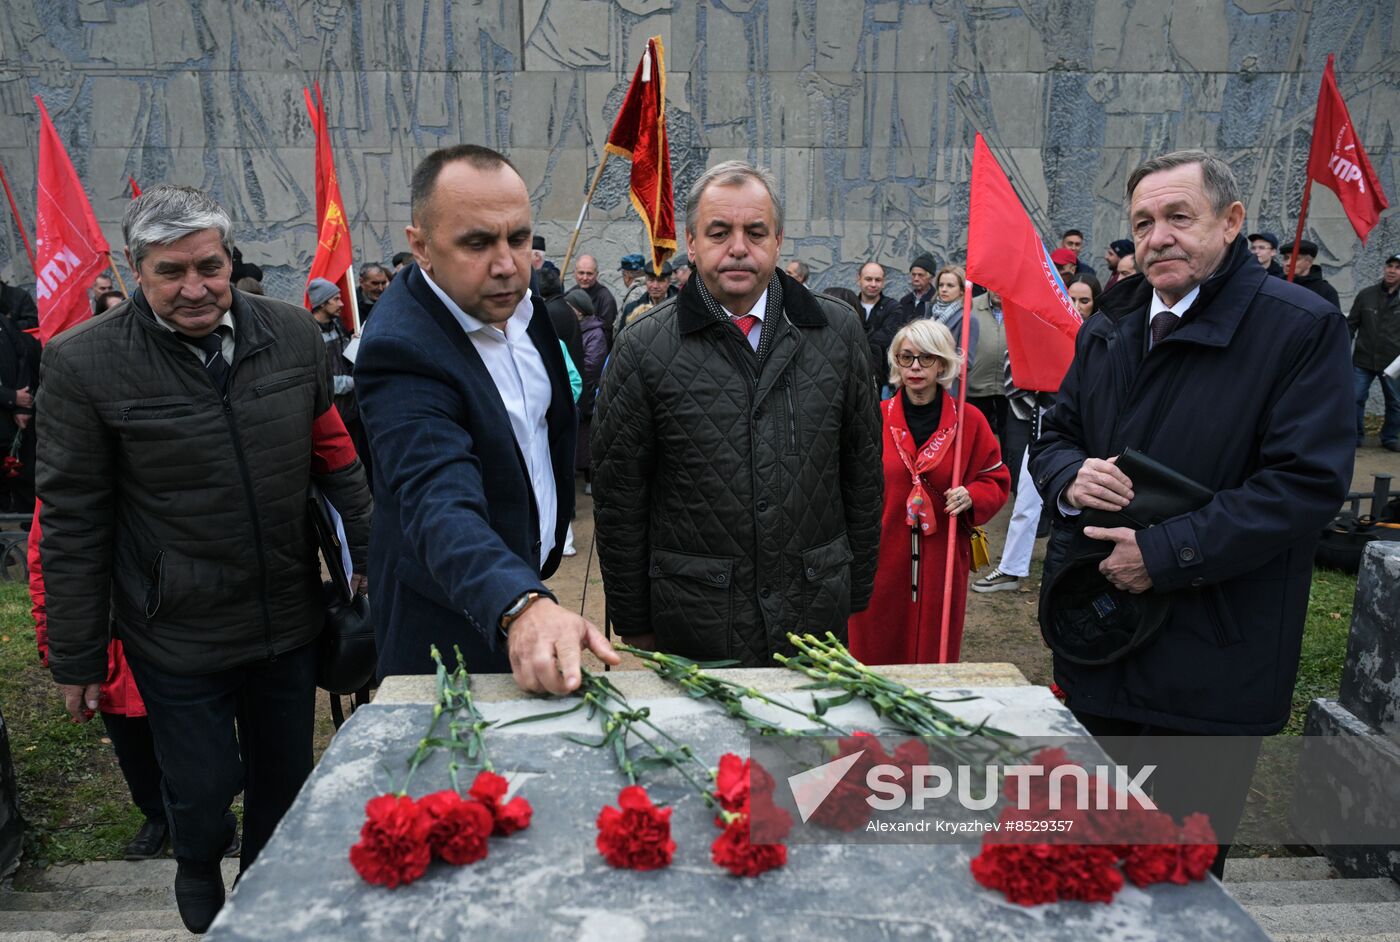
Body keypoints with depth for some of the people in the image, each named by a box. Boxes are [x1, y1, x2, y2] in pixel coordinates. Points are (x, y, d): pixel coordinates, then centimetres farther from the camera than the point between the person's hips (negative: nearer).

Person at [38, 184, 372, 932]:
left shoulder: (292, 334, -5)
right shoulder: (83, 363, -12)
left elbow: (336, 455, 5)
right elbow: (73, 524, -8)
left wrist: (370, 556, 8)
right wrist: (76, 658, -3)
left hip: (291, 620, 3)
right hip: (177, 637, -2)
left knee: (285, 781, 19)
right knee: (202, 790, 13)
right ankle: (197, 871, 50)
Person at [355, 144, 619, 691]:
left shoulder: (520, 299, -4)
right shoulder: (401, 349, -29)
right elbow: (440, 506, -42)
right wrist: (522, 606, -58)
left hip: (533, 578, 7)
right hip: (458, 622, -7)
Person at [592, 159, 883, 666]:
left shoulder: (838, 331, 1)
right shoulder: (643, 348, -6)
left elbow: (863, 471, 7)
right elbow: (619, 497, -2)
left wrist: (857, 594, 9)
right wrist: (634, 625, 1)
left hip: (817, 615, 3)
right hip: (693, 623, -2)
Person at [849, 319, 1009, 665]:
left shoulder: (969, 421, 2)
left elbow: (996, 480, 10)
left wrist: (971, 496, -11)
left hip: (942, 561, 1)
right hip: (879, 559, 0)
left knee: (937, 655, 10)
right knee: (875, 653, 7)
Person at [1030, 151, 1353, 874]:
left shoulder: (1302, 329, -11)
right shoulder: (1108, 331, 10)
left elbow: (1308, 481, -18)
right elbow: (1052, 438, 14)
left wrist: (1165, 553, -21)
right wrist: (1071, 477, -10)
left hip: (1210, 657, -5)